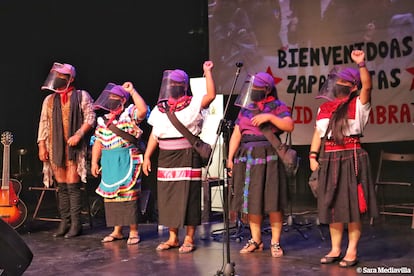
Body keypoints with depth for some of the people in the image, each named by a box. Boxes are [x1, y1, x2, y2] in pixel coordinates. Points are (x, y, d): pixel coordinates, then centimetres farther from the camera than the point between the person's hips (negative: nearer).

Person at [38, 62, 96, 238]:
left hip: (74, 147, -4)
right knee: (61, 186, 6)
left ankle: (75, 223, -1)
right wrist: (42, 145, 7)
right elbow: (44, 123, 15)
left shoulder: (81, 96, 4)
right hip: (55, 148, 4)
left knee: (73, 186, -6)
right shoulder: (49, 100, 17)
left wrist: (78, 134, -15)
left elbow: (90, 118, -2)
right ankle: (64, 222, 13)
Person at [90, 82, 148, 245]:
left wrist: (132, 91, -18)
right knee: (110, 195, 9)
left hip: (127, 161, -6)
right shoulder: (103, 120, 16)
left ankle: (133, 231, 6)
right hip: (108, 163, 6)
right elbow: (98, 142, 17)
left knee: (128, 195, -4)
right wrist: (94, 162, 12)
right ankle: (117, 230, 20)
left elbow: (143, 110, -24)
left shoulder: (129, 114, -2)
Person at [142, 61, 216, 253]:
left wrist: (207, 71, -16)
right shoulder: (160, 108, 13)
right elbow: (154, 135, 14)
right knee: (167, 196, 7)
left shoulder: (193, 104, -1)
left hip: (187, 156, -5)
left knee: (188, 196, -3)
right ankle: (172, 238, 18)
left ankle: (189, 239, 7)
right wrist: (147, 156, 9)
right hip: (166, 157, 5)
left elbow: (211, 95, -19)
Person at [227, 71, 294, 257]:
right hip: (247, 157, 5)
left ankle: (275, 242, 4)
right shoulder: (246, 108, 18)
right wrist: (230, 158, 6)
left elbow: (289, 126, -10)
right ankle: (255, 240, 17)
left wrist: (269, 117, -19)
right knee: (250, 200, 6)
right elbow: (236, 134, 14)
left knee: (272, 201, -6)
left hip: (268, 157, -5)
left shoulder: (277, 106, 5)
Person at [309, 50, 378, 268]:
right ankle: (335, 250, 19)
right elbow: (318, 133, 15)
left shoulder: (358, 104, 2)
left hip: (351, 157, -5)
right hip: (329, 159, 5)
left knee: (352, 205, -1)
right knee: (332, 205, 9)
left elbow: (367, 86, -16)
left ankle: (352, 251, 7)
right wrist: (313, 155, 5)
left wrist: (361, 64, -25)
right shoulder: (325, 107, 15)